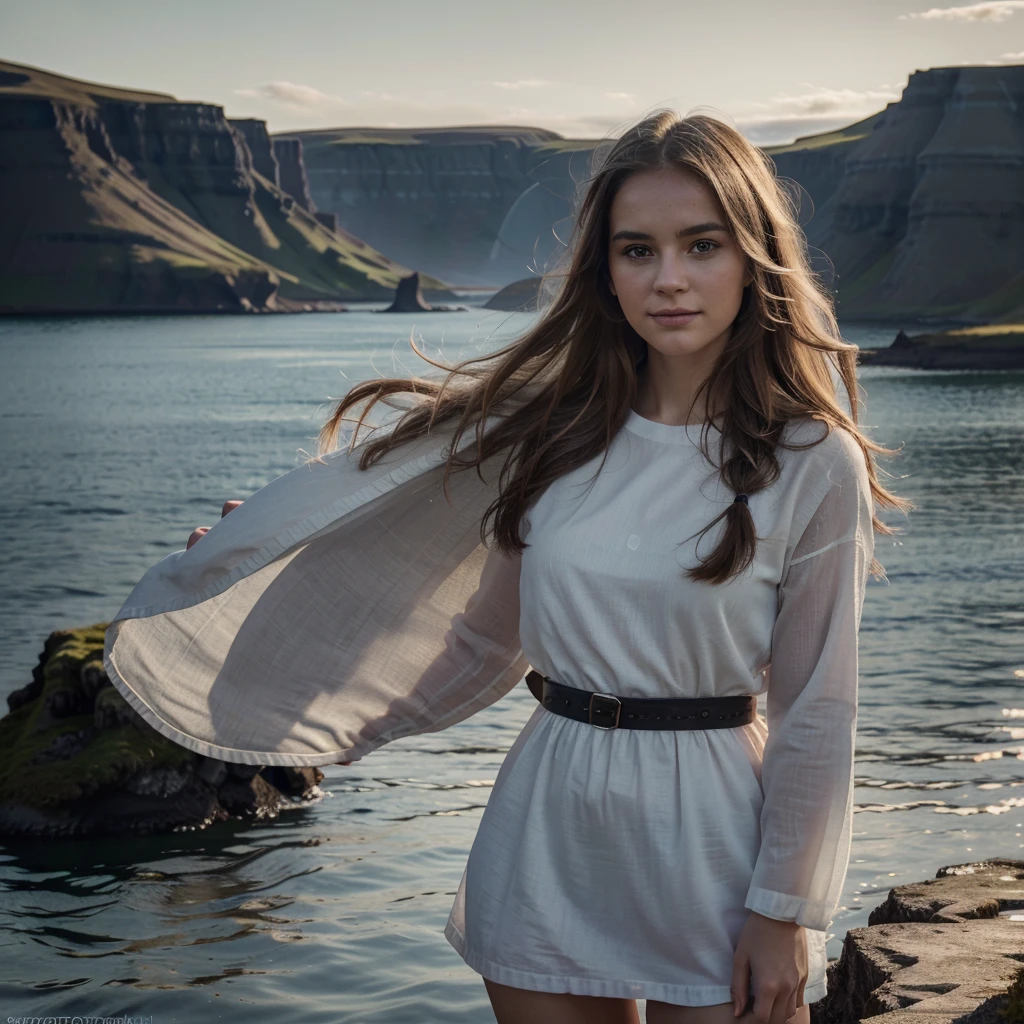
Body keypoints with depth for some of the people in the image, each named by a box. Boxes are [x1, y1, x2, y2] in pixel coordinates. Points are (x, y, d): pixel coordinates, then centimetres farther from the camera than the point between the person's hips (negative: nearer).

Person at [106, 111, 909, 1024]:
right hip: (546, 838, 3)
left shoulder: (813, 464, -9)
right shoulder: (553, 426, 0)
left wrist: (786, 911, -4)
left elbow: (818, 713, -5)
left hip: (711, 843, -3)